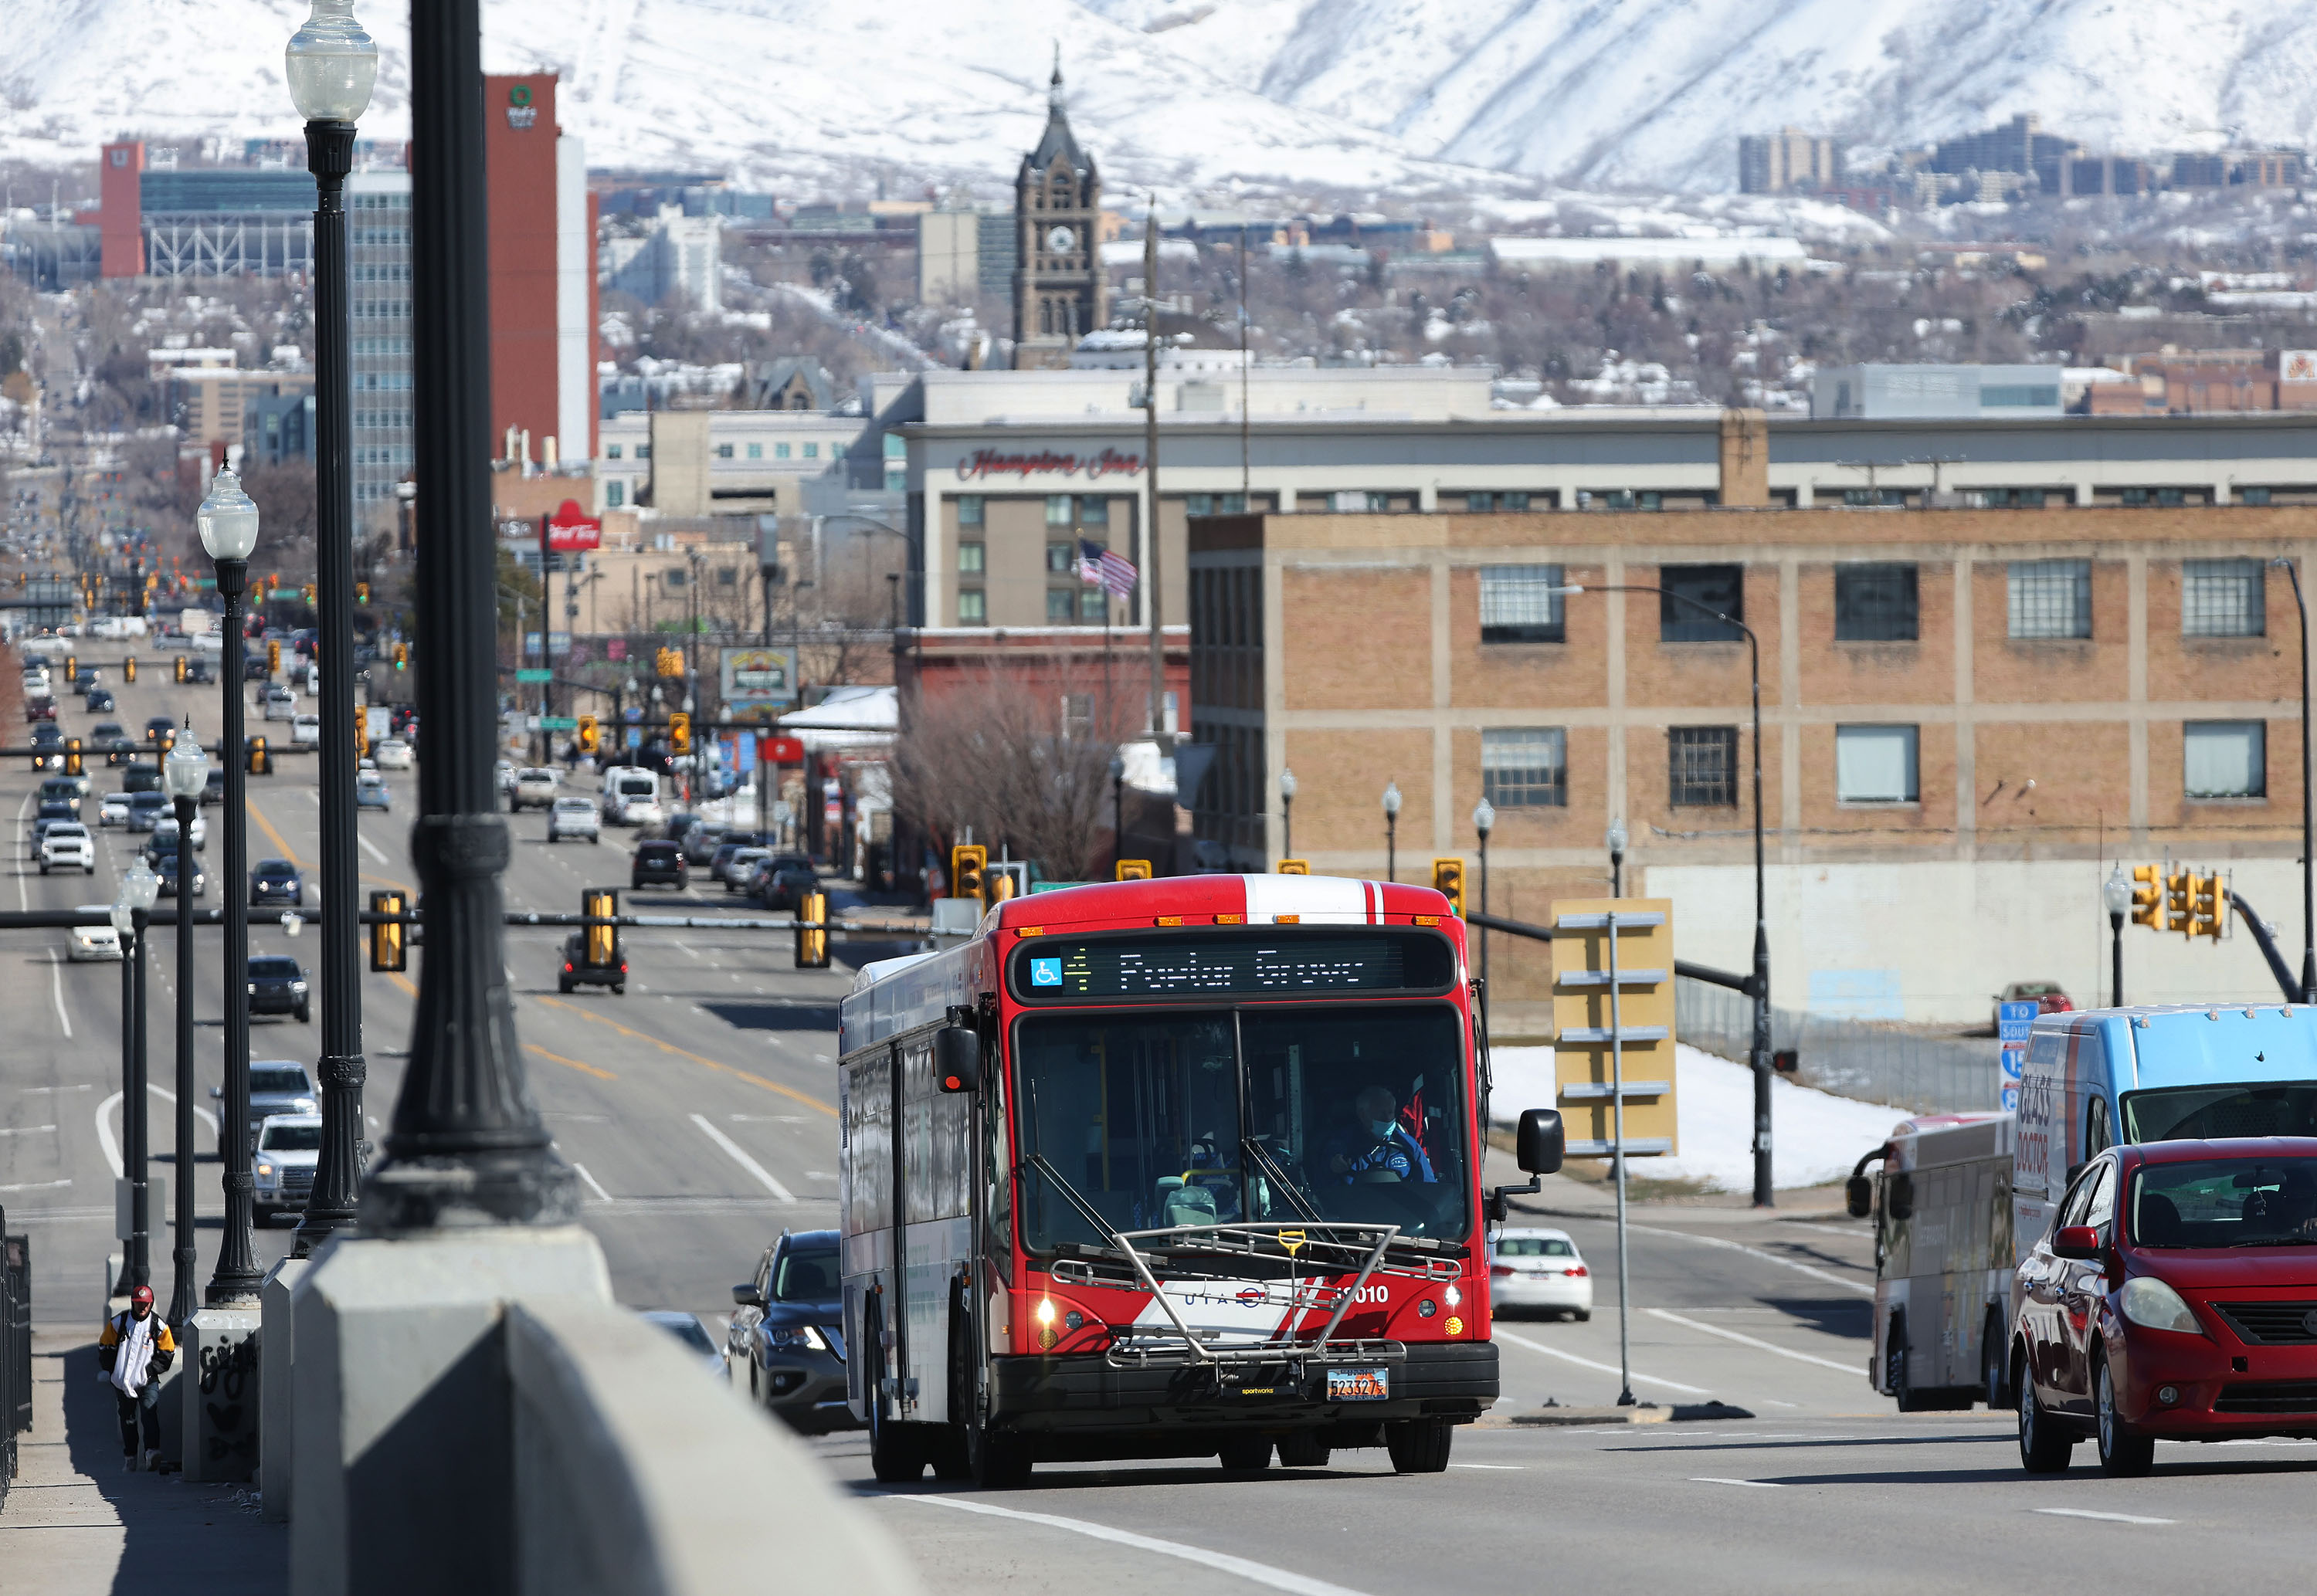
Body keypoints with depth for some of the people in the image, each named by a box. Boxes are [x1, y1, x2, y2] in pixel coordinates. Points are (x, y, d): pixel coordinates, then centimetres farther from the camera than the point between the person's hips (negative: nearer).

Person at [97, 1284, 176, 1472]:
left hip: (148, 1382, -2)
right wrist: (113, 1372, -2)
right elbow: (104, 1349, 6)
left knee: (149, 1412, -22)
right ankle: (130, 1457, 21)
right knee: (128, 1420, 10)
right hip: (123, 1383, 2)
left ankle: (152, 1452, -33)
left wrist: (149, 1370, -8)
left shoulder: (159, 1326, -1)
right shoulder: (118, 1323, 0)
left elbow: (167, 1354, 5)